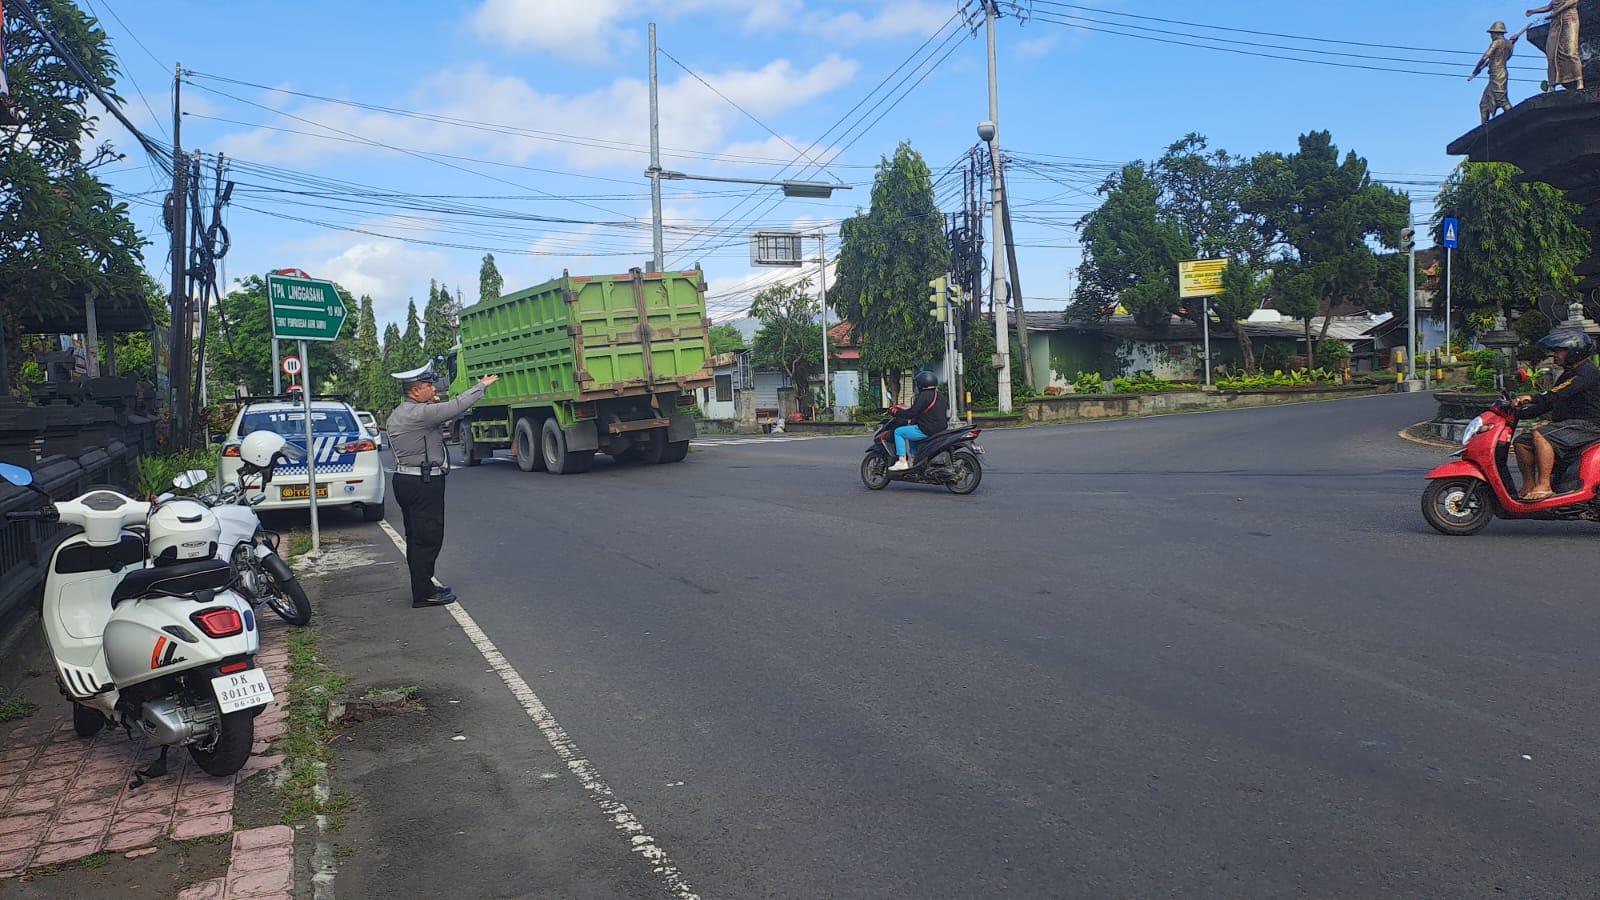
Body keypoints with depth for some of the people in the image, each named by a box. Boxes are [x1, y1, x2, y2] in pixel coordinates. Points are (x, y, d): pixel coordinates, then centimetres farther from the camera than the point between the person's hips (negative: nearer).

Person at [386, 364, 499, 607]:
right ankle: (423, 593, -2)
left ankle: (422, 587, 23)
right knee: (427, 538, -5)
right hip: (425, 483, -10)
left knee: (416, 537, 15)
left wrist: (436, 437, 14)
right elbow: (456, 406, -22)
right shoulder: (419, 413, -18)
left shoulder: (398, 415, 14)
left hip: (405, 478, 10)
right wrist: (482, 386, -11)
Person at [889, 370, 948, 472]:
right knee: (911, 432, 33)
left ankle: (902, 461, -10)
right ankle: (912, 460, 34)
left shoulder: (924, 395, -14)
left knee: (898, 432, -2)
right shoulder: (940, 396, 16)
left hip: (927, 430, -10)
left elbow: (913, 412, -17)